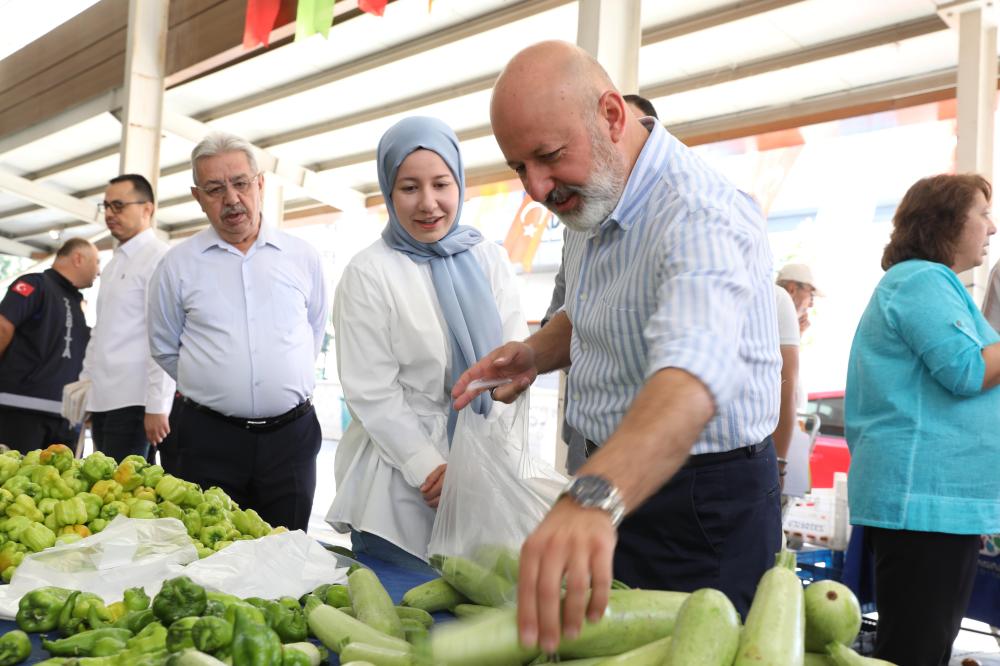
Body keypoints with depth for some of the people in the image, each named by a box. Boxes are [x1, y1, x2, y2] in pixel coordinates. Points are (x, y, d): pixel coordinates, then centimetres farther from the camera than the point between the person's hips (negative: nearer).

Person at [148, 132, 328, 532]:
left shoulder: (303, 257, 4)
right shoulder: (177, 265, 2)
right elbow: (165, 350, 12)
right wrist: (213, 387, 12)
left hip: (292, 436, 1)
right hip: (210, 439, -1)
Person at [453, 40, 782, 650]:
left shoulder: (699, 216, -28)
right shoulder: (591, 194, 3)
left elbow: (693, 376, -47)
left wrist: (592, 498, -63)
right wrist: (538, 352, -1)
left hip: (708, 503, -8)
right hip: (618, 483, 8)